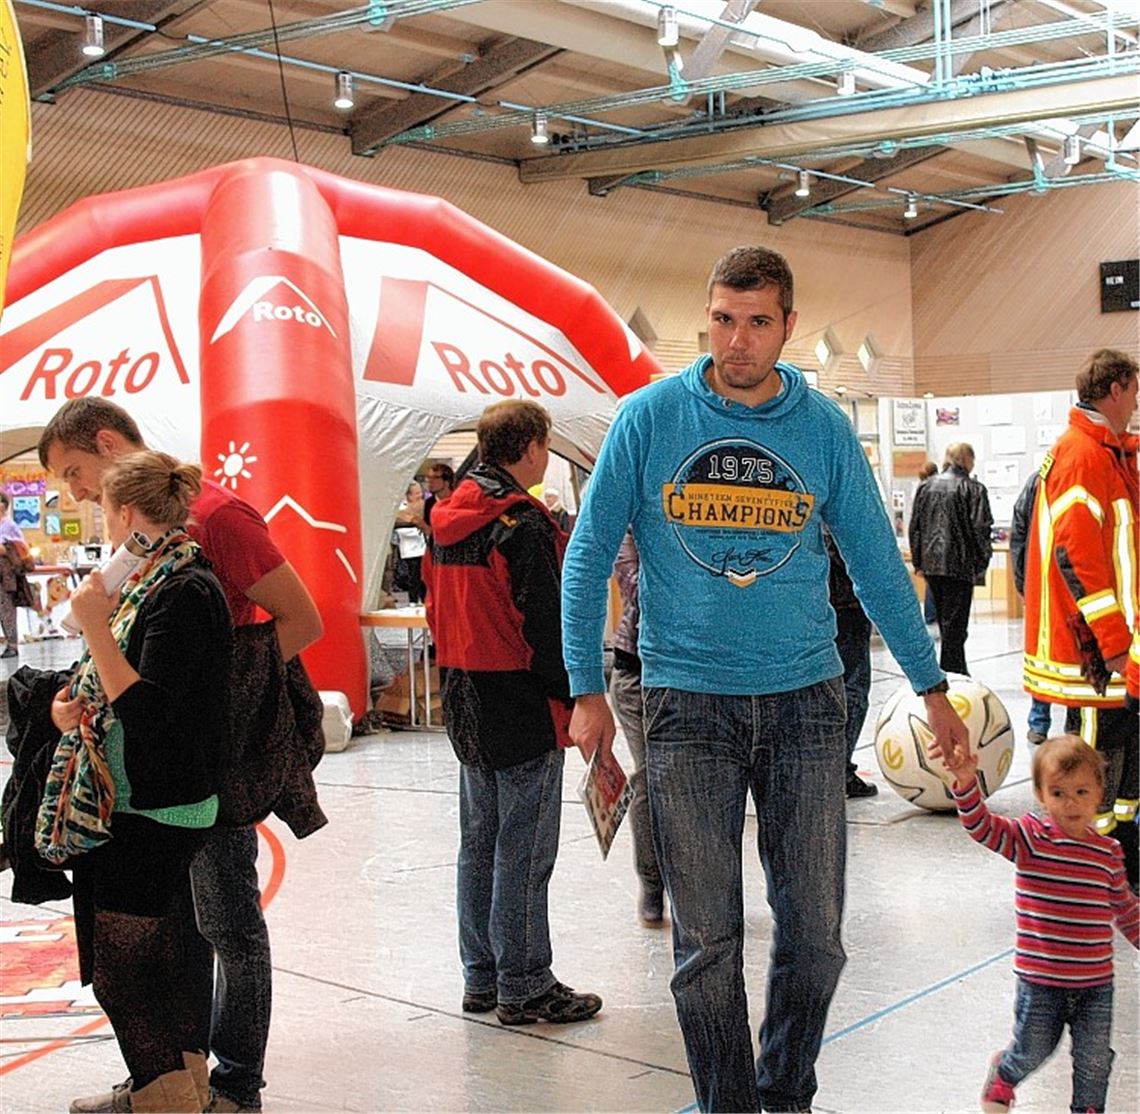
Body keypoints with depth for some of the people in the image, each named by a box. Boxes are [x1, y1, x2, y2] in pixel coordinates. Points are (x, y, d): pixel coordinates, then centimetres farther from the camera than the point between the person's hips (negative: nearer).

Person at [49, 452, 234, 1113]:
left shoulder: (185, 591, -17)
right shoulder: (152, 580, 12)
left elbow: (149, 710, -23)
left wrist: (95, 628, -23)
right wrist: (73, 706, 4)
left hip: (157, 812, -9)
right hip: (130, 805, 10)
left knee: (123, 970, -3)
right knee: (153, 960, 16)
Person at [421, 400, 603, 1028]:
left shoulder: (447, 519, 9)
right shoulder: (522, 524, -16)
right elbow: (546, 625, -19)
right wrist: (573, 696, -10)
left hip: (465, 704, 8)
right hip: (523, 709, -8)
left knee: (479, 841, 15)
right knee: (523, 850, -1)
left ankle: (481, 977, 24)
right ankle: (523, 988, 6)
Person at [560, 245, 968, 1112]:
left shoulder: (826, 428, 3)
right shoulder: (652, 416, -1)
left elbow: (877, 564, 10)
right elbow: (589, 558, 2)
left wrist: (932, 688, 12)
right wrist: (588, 689, -3)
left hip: (805, 698, 2)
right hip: (688, 702, -1)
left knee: (815, 934, 7)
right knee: (707, 941, 3)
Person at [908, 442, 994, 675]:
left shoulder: (925, 487, 8)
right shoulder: (973, 489, -7)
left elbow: (914, 526, 10)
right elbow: (980, 528, -10)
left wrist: (918, 561, 15)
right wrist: (981, 563, -2)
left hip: (931, 563, 5)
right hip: (959, 564, -5)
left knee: (945, 620, 16)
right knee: (955, 623, -2)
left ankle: (957, 671, 25)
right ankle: (953, 674, -2)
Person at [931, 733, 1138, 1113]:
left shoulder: (1108, 853, 0)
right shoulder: (1030, 838, -12)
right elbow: (982, 827, -28)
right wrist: (966, 782, -44)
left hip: (1095, 983, 2)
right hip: (1040, 981, -2)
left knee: (1094, 1060, 11)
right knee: (1032, 1051, 13)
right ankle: (1003, 1074, 44)